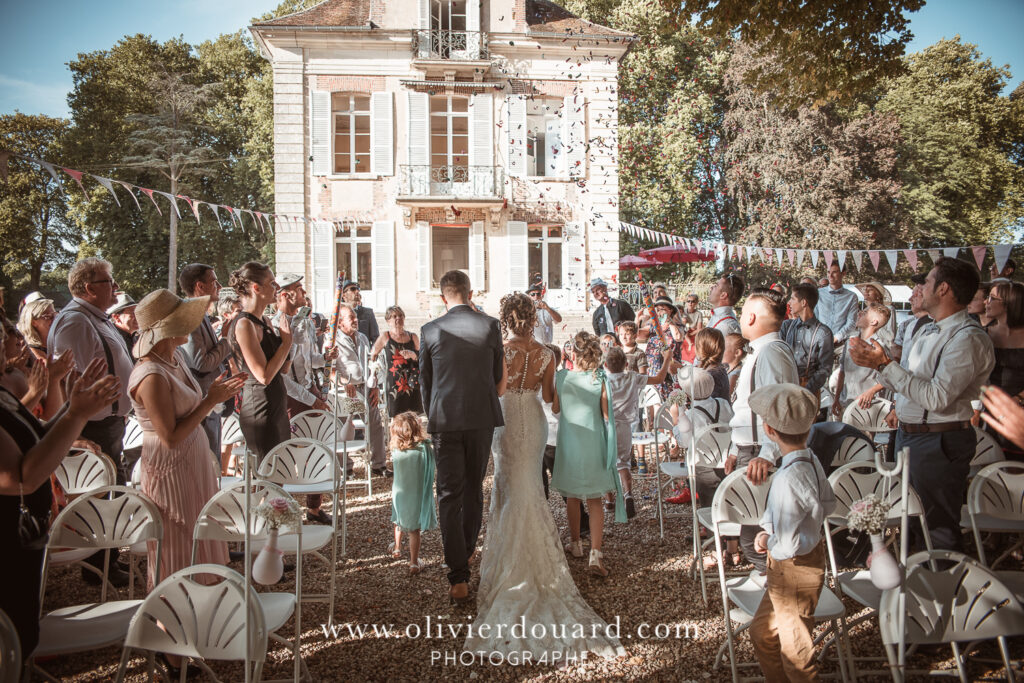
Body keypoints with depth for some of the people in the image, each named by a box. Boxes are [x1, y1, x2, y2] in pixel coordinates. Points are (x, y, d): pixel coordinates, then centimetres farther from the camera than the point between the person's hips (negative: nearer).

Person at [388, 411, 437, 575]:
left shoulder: (395, 450, -13)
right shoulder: (424, 448, -20)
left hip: (398, 493, 3)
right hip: (417, 494, -3)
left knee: (398, 521, 29)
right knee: (414, 530, 9)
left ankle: (397, 548, 49)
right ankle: (414, 563, 13)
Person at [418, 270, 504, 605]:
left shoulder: (430, 330, -4)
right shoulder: (490, 325, -2)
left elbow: (425, 380, 5)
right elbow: (498, 375, 7)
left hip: (445, 420, -1)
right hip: (482, 417, 2)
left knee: (449, 495, 2)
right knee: (474, 489, 19)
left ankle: (459, 578, -2)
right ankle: (466, 551, 37)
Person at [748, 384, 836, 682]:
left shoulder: (788, 479, -33)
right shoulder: (811, 460, -7)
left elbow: (786, 545, -31)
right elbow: (828, 504, 10)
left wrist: (767, 541, -11)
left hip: (794, 570, -9)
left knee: (795, 650, 15)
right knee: (761, 632, 26)